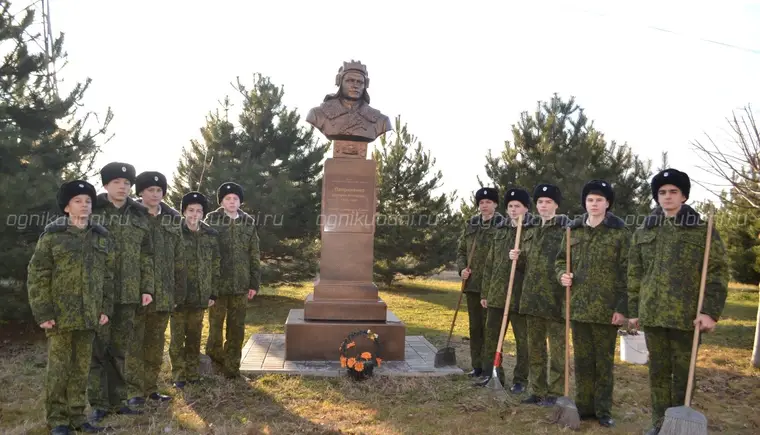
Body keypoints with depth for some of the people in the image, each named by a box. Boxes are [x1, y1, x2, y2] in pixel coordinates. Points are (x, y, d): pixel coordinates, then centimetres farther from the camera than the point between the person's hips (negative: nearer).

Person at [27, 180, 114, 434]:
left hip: (89, 316, 3)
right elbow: (37, 276, -4)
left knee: (81, 368, 10)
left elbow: (108, 275, 11)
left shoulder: (101, 237, 9)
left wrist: (106, 308, 5)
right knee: (58, 369, 3)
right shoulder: (52, 235, -2)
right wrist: (43, 312, -10)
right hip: (60, 315, -3)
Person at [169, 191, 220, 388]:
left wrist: (213, 293, 5)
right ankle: (179, 375, 19)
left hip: (201, 296, 3)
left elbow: (215, 266, 7)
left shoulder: (211, 235, 3)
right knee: (178, 337, 8)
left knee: (194, 337, 14)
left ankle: (193, 373, 26)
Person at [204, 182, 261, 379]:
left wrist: (254, 283, 5)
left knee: (237, 328, 8)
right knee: (215, 325, 7)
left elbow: (254, 255, 8)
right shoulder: (211, 220, -1)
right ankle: (214, 360, 26)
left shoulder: (248, 222, 7)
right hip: (217, 284, -2)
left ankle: (232, 367, 18)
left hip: (241, 285, 2)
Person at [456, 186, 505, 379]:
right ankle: (477, 365, 23)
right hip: (472, 284, 6)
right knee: (475, 326, 12)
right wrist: (462, 268, -1)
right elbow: (461, 250, 16)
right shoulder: (471, 225, 11)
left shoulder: (503, 225, -5)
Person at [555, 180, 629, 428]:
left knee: (604, 361, 7)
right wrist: (562, 275, -6)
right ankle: (583, 405, 24)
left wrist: (622, 307, -11)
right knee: (582, 360, 12)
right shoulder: (573, 230, 8)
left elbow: (626, 272, -6)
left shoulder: (619, 232, -4)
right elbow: (561, 260, 17)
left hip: (606, 308, -4)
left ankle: (603, 410, 18)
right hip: (578, 306, 4)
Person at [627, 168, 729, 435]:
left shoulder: (703, 231, 1)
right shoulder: (643, 232, 11)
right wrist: (634, 310, 9)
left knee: (683, 372, 6)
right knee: (657, 370, 10)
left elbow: (718, 272, -4)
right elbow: (634, 275, 12)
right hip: (652, 314, 3)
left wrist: (711, 311, -13)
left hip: (687, 315, -3)